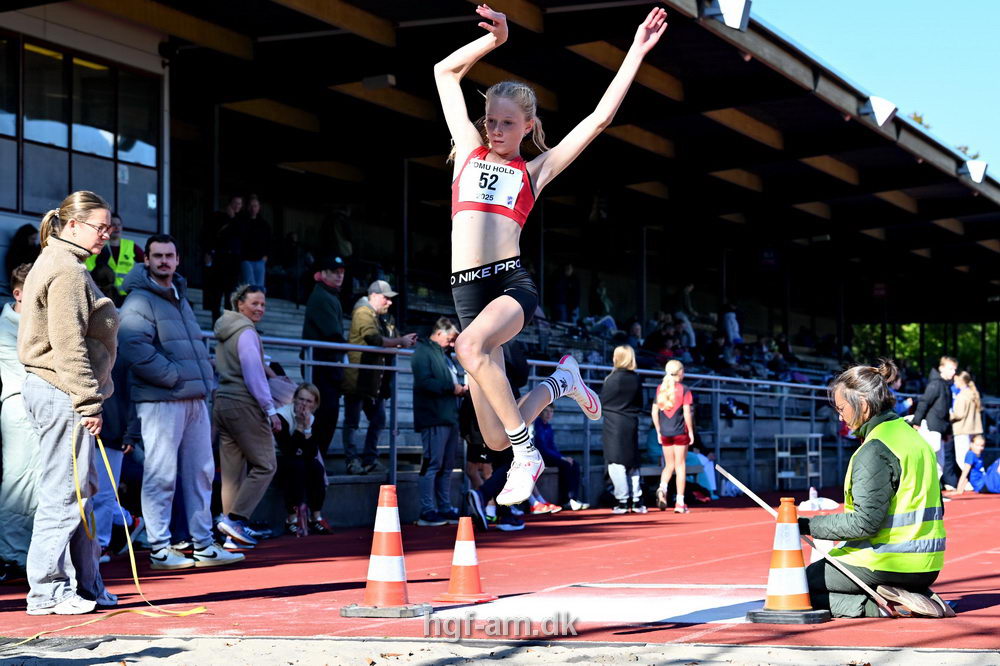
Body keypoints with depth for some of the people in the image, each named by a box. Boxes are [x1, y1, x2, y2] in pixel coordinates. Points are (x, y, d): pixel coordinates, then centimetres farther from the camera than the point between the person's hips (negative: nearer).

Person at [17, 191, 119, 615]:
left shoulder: (60, 264, 20)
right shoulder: (67, 270, -13)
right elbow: (68, 345, -20)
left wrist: (88, 399, 20)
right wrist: (88, 402, -20)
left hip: (58, 395, 11)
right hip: (62, 394, -11)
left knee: (79, 493, 13)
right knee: (64, 493, -7)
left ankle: (85, 587, 18)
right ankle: (48, 592, -3)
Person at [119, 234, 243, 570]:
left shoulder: (180, 299, 20)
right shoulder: (139, 301, -8)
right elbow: (134, 347, -21)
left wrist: (204, 377, 12)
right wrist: (172, 375, -18)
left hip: (195, 400, 9)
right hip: (160, 401, -9)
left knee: (201, 472, 10)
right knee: (161, 475, -5)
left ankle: (203, 544, 17)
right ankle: (160, 548, 1)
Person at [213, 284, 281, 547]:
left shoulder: (225, 331, 18)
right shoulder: (246, 332, -10)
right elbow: (253, 375, -15)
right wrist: (271, 410, -12)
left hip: (221, 405, 9)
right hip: (244, 406, -9)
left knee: (232, 470, 8)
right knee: (265, 465, -4)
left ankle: (233, 534, 7)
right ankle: (235, 518, -13)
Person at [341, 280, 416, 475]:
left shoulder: (386, 318, 16)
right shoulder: (363, 313, -12)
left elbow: (391, 342, 11)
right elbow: (376, 340, -25)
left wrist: (407, 342, -8)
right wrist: (400, 341, -21)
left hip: (375, 381, 9)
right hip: (358, 377, -9)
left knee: (378, 420, 11)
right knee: (352, 421, -1)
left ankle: (370, 459, 18)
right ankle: (352, 461, 2)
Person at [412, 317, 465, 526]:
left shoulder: (443, 354, 23)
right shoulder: (423, 352, -6)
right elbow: (424, 382, -19)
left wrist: (460, 388, 9)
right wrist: (451, 388, -14)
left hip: (449, 418, 10)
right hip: (434, 418, -10)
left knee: (446, 467, 12)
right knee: (432, 465, -9)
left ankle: (445, 509, 17)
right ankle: (427, 512, -8)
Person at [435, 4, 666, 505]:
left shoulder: (534, 170, 14)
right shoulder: (470, 150, 19)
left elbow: (599, 118, 11)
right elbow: (446, 70, 23)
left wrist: (637, 51, 12)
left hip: (512, 282, -3)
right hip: (467, 289, 3)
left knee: (470, 347, -39)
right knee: (496, 440, -1)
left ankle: (527, 456, -24)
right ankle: (560, 382, 33)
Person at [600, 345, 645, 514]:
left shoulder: (612, 379, -12)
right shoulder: (637, 379, 3)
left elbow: (602, 401, -4)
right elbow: (640, 404, 10)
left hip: (614, 424, -5)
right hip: (631, 423, 5)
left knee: (616, 463, -2)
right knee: (632, 463, 13)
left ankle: (622, 501, -6)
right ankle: (637, 500, 12)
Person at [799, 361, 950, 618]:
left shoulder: (874, 450, -16)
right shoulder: (913, 436, 13)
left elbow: (865, 522, -21)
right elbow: (935, 508, 18)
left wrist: (809, 526, -13)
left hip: (888, 565, -9)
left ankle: (878, 605, -14)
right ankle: (920, 597, 7)